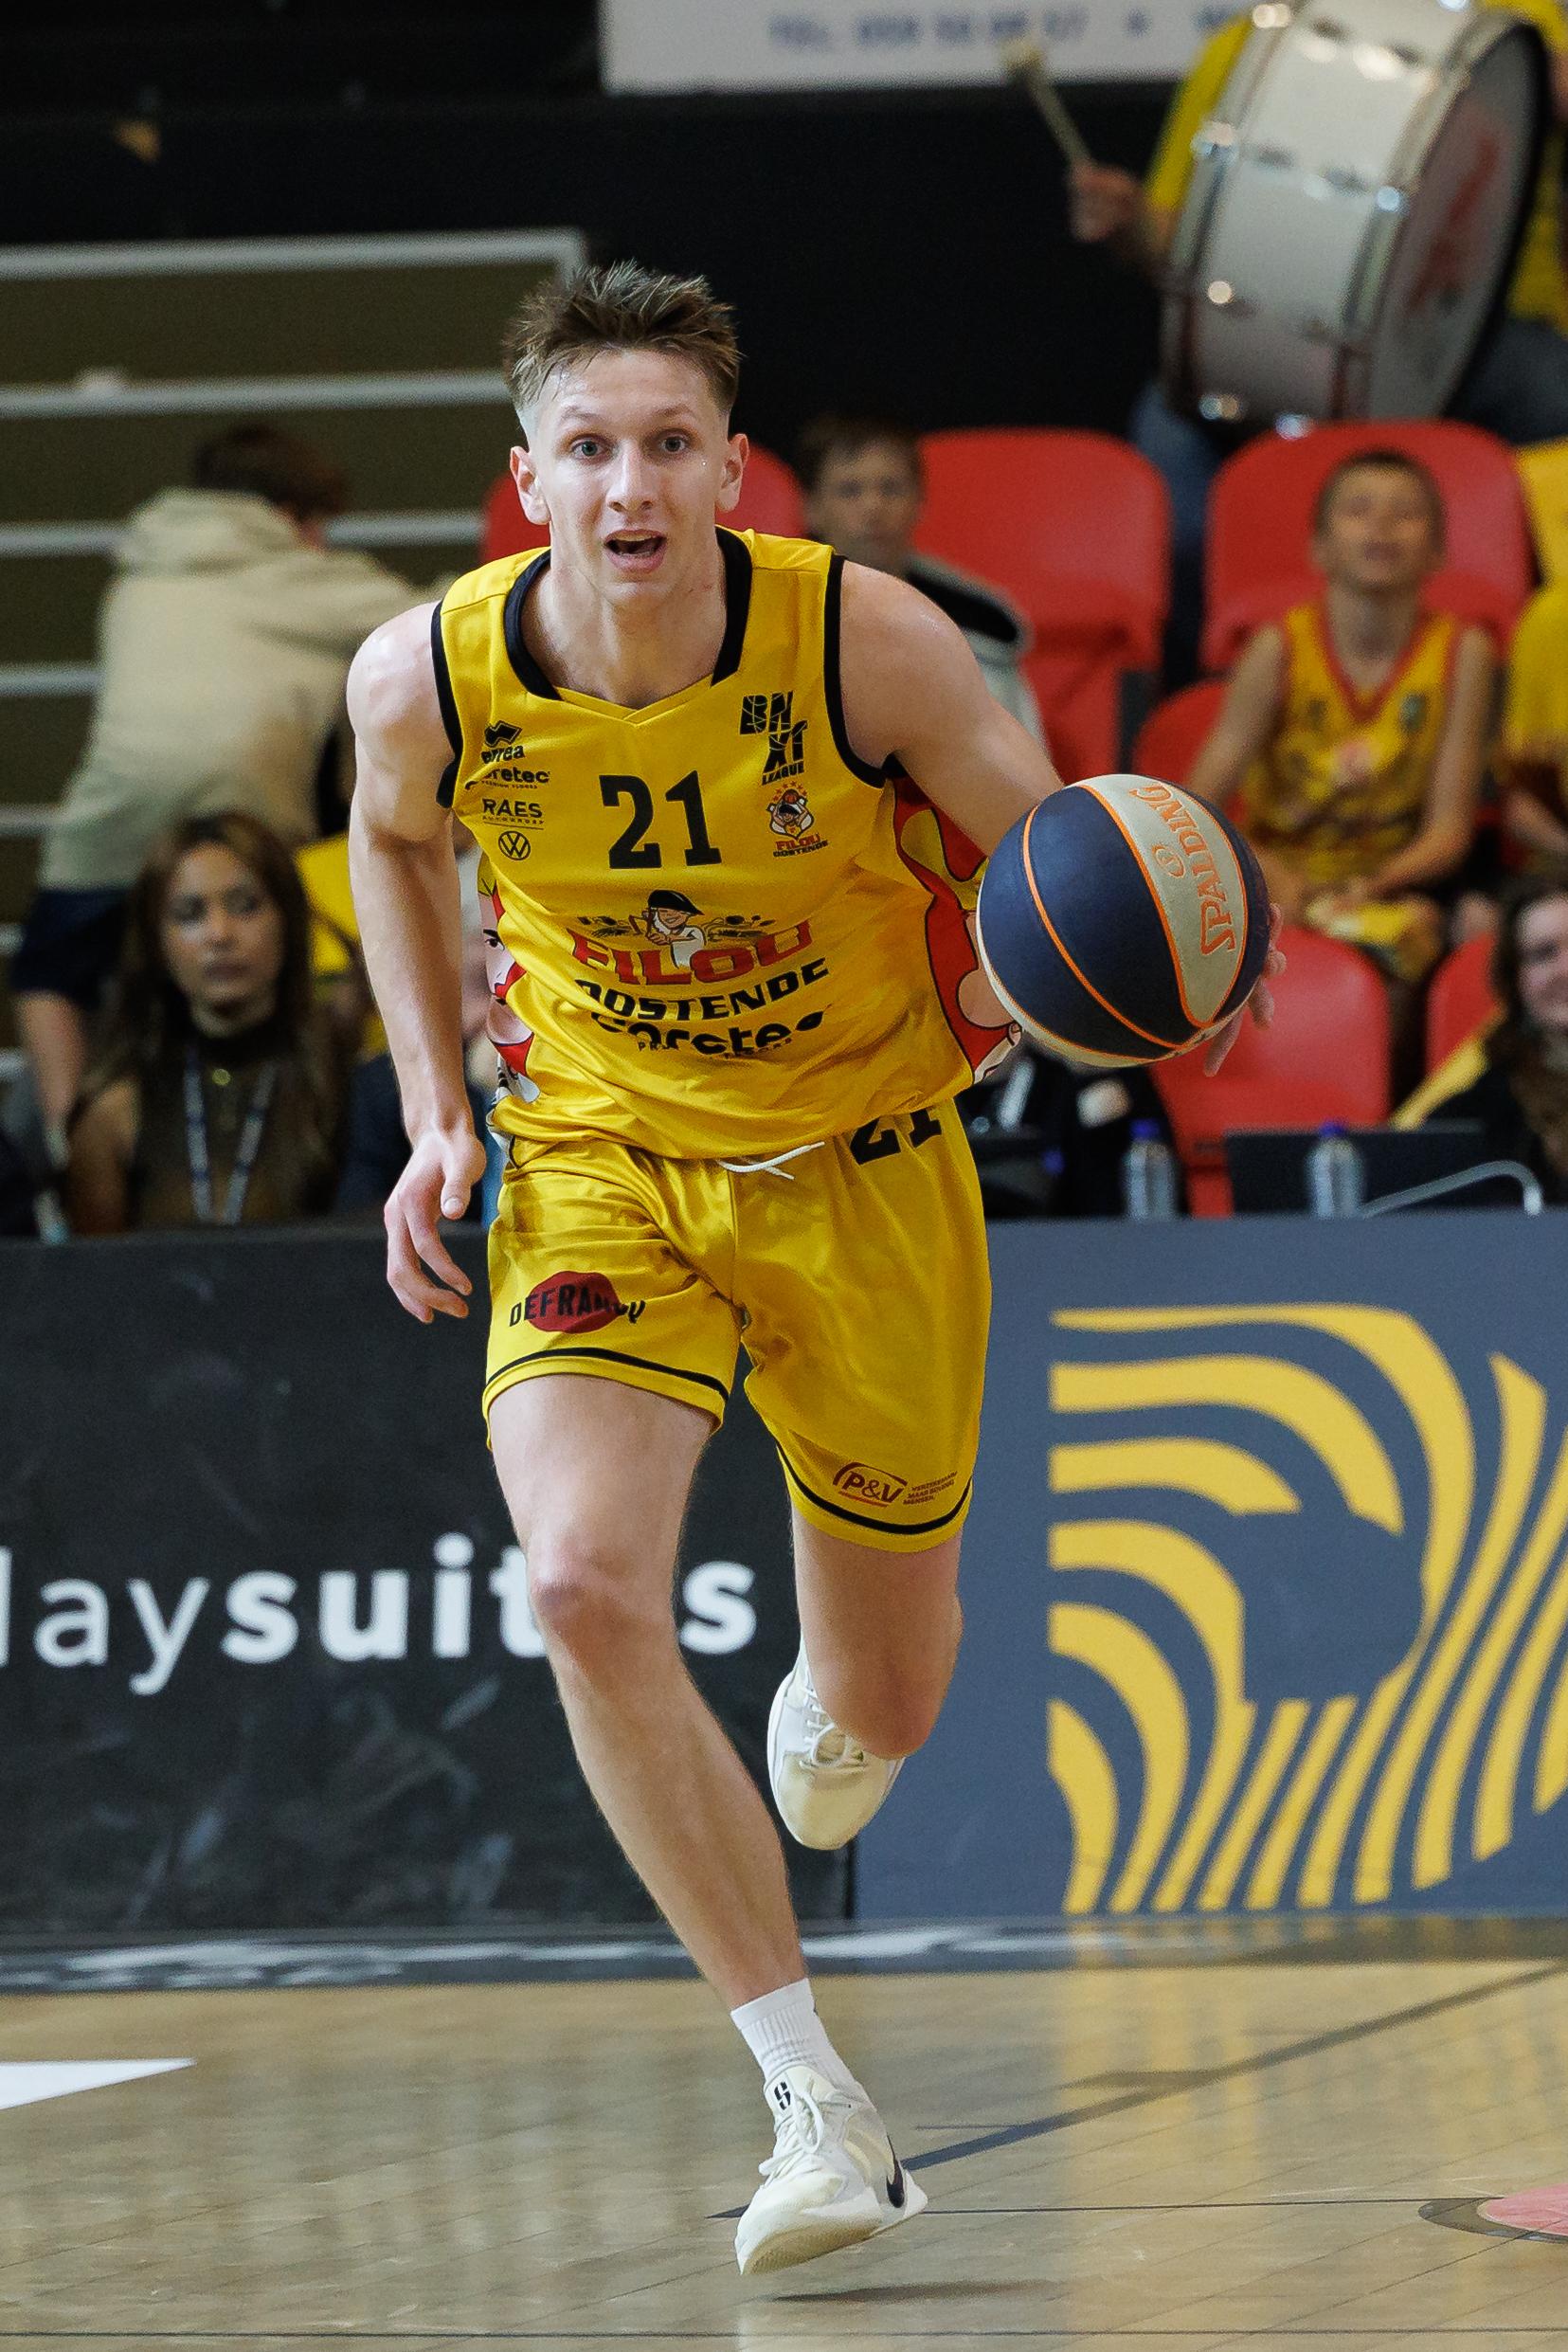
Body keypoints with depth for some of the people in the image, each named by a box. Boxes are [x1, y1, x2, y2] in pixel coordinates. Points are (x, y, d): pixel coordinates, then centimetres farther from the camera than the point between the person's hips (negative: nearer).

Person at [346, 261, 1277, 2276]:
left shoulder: (870, 643, -23)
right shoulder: (428, 677, -17)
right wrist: (436, 1112, 1)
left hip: (861, 1165, 0)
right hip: (599, 1165, 0)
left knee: (882, 1711, 10)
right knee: (587, 1587, -26)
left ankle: (829, 1721, 54)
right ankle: (816, 2106, -17)